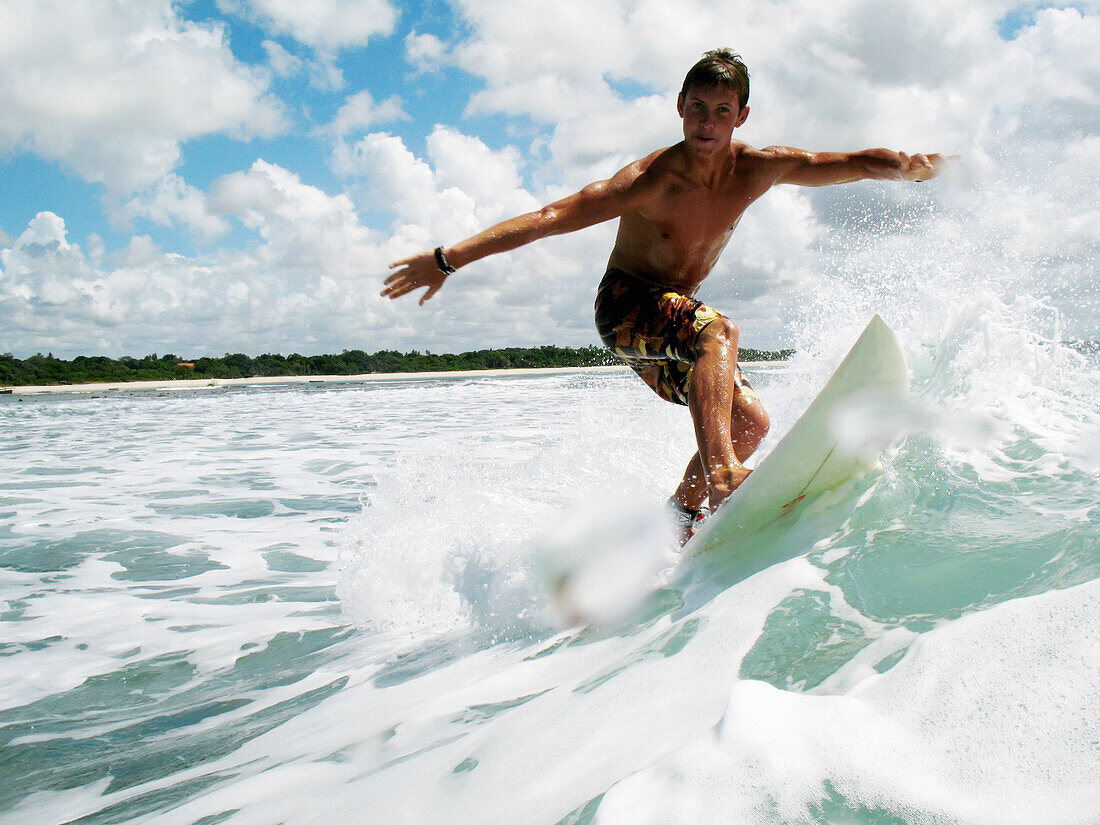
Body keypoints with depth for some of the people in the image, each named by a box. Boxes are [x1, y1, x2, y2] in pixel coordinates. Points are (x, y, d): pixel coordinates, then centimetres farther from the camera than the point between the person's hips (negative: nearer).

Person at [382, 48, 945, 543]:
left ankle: (678, 517, 6)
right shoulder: (649, 181, -23)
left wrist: (912, 166, -20)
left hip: (675, 326, 7)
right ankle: (720, 474, -47)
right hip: (623, 308, -7)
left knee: (751, 421, -5)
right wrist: (448, 260, -30)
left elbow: (857, 163, -2)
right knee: (720, 329, -34)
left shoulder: (760, 169, -7)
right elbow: (548, 219, -26)